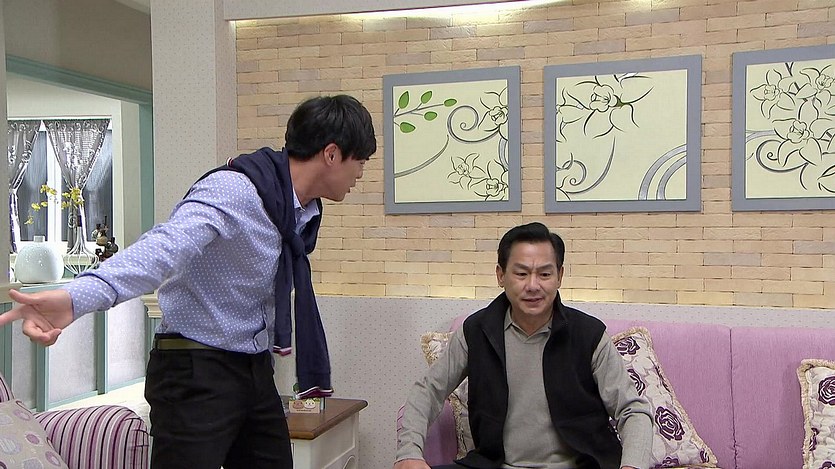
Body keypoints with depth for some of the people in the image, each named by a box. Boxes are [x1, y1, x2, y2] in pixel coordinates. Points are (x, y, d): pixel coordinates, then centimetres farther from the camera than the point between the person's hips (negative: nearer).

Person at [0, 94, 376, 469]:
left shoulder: (306, 210, 7)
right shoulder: (233, 191, -21)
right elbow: (167, 247, -39)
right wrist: (77, 296, -54)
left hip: (256, 369, 8)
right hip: (198, 372, -8)